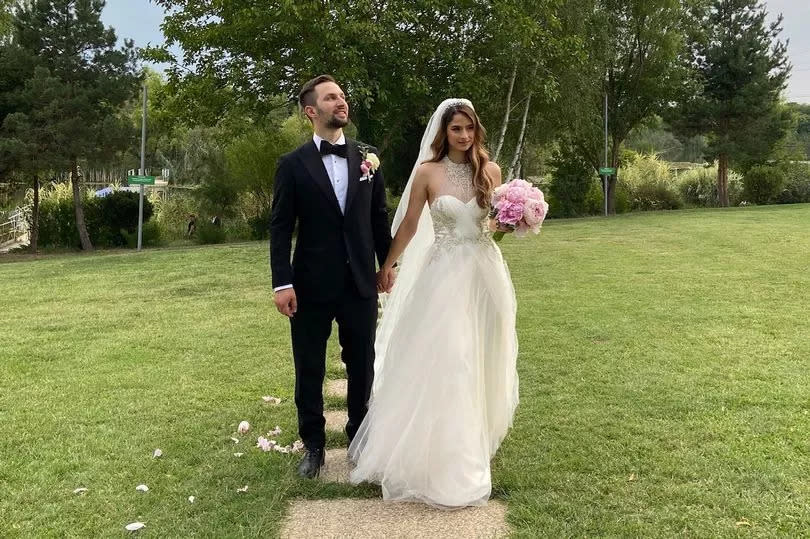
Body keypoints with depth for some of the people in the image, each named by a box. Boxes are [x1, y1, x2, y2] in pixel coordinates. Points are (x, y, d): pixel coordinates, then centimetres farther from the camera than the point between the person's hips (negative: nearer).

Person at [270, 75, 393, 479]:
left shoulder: (367, 158, 6)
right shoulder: (293, 164, -3)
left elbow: (380, 218, 11)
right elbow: (280, 227, -5)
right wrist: (282, 283, -11)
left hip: (361, 282, 3)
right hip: (312, 286, -2)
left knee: (362, 367, 12)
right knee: (309, 370, 9)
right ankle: (313, 445, 27)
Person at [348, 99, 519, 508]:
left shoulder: (490, 170, 3)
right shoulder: (428, 173, -5)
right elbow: (409, 225, 3)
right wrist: (387, 265, 8)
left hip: (484, 272, 3)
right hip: (444, 274, -3)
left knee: (480, 360, 13)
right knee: (441, 362, -2)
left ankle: (478, 436, 35)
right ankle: (444, 453, 13)